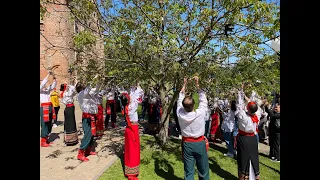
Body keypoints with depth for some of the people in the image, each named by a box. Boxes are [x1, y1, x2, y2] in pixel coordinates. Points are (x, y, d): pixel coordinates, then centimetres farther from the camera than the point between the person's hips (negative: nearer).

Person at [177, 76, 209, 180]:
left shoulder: (180, 114, -17)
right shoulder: (200, 113, -22)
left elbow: (180, 100, -1)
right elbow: (203, 100, -6)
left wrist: (184, 84, 8)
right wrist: (197, 84, 1)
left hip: (187, 144, 2)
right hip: (200, 143, -1)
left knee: (188, 171, 13)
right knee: (203, 170, 17)